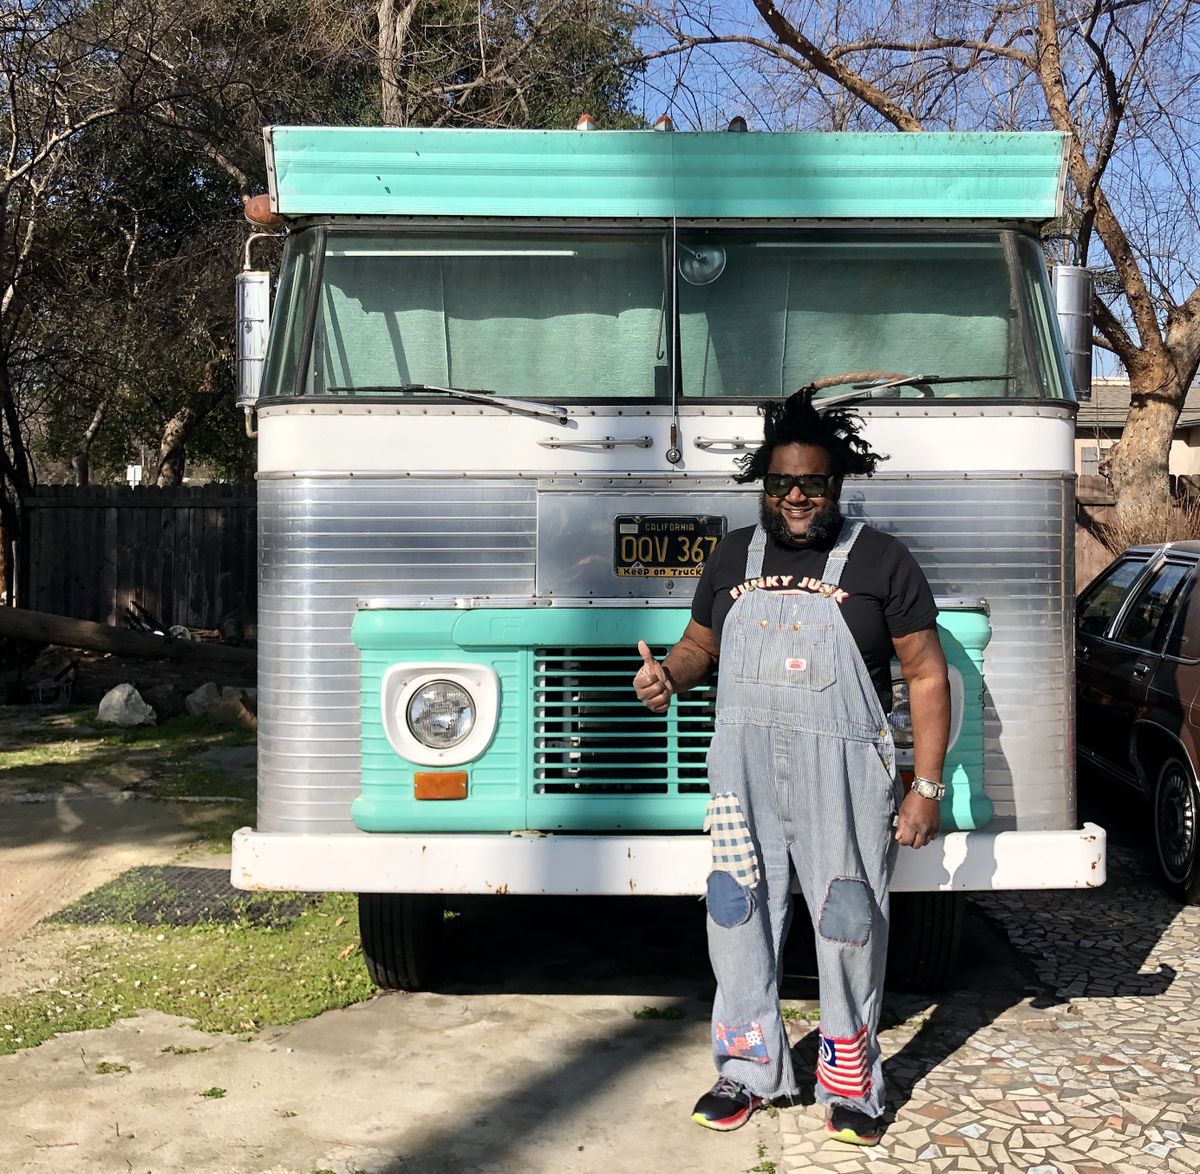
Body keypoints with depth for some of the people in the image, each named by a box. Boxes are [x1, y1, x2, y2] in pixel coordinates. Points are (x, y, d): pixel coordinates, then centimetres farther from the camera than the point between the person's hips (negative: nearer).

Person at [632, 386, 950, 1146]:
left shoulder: (880, 560, -1)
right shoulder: (734, 556, 11)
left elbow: (927, 674, -1)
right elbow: (703, 641, 21)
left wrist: (927, 786, -7)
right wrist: (669, 673, -4)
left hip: (844, 781, -3)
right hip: (744, 777, 4)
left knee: (850, 928, 4)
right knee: (739, 921, 9)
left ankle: (852, 1083, 21)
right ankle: (750, 1070, 25)